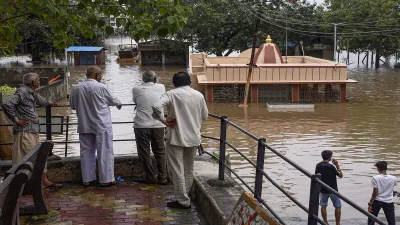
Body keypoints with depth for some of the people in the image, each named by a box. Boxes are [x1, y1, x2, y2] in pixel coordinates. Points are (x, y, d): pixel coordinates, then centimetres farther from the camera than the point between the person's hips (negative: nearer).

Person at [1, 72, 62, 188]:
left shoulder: (31, 93, 17)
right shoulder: (22, 91, -14)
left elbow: (39, 99, 41)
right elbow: (6, 104, -25)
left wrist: (49, 103, 59)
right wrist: (15, 119, -19)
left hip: (33, 131, 10)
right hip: (25, 131, -10)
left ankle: (45, 181, 15)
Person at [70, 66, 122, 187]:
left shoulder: (76, 88, 0)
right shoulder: (101, 87, -12)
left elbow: (72, 105, 10)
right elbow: (111, 100, 3)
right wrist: (118, 103, 24)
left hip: (84, 126, 5)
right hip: (102, 125, -4)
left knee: (86, 152, 12)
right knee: (105, 152, 3)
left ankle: (87, 178, 16)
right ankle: (106, 179, 5)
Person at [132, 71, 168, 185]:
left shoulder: (136, 89, -1)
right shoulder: (161, 87, 3)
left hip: (141, 125, -2)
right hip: (158, 125, 2)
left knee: (144, 153, 8)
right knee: (160, 152, 13)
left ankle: (150, 178, 11)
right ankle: (163, 178, 14)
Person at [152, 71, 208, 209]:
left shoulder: (172, 94, -9)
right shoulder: (198, 95, 3)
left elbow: (156, 106, -25)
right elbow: (205, 116, 11)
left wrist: (164, 120, -13)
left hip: (176, 137, -5)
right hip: (194, 137, 5)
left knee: (177, 170, 3)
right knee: (188, 170, 16)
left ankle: (183, 201, 5)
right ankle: (184, 197, 26)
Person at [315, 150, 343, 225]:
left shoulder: (318, 166, -3)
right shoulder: (331, 167, -20)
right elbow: (341, 175, -10)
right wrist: (337, 165, -7)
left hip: (323, 190, 5)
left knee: (323, 206, 15)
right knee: (338, 206, 9)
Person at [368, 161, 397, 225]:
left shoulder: (375, 178, -14)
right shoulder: (393, 178, -5)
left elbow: (375, 193, -14)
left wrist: (370, 204, -8)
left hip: (377, 201, -2)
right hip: (389, 202, 2)